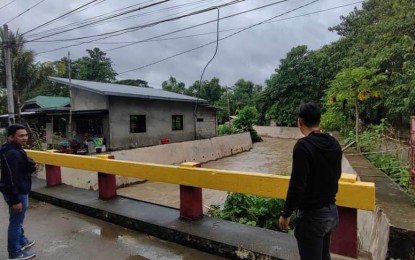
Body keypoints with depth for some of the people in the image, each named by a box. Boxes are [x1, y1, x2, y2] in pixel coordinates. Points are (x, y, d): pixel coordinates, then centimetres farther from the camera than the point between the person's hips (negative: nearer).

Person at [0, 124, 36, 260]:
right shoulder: (12, 153, -26)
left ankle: (22, 241, 43)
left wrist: (30, 166, 2)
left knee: (18, 220, 25)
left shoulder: (16, 149, 8)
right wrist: (15, 200, -24)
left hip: (20, 191, 11)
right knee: (16, 221, 4)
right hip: (17, 193, -11)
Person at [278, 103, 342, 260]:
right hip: (331, 211, 8)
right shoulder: (334, 143, 3)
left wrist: (285, 214, -14)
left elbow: (297, 185, -25)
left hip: (311, 215, -8)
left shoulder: (303, 146, -23)